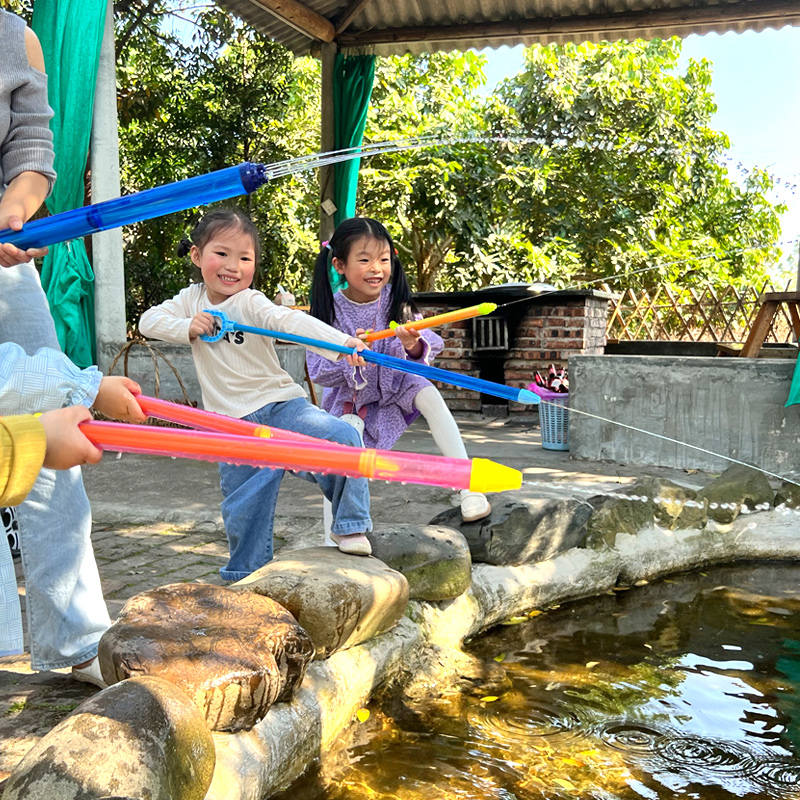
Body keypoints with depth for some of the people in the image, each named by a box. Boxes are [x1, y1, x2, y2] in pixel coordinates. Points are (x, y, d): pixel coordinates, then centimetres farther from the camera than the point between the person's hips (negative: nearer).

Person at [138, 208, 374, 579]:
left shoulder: (251, 303, -8)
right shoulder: (191, 300, 9)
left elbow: (293, 322, -25)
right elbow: (149, 321, 6)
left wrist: (342, 342, -42)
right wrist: (187, 327, -12)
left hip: (280, 405, -3)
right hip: (232, 426, 3)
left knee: (341, 437, -25)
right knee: (242, 510, 7)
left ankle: (349, 526, -9)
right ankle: (245, 577, 29)